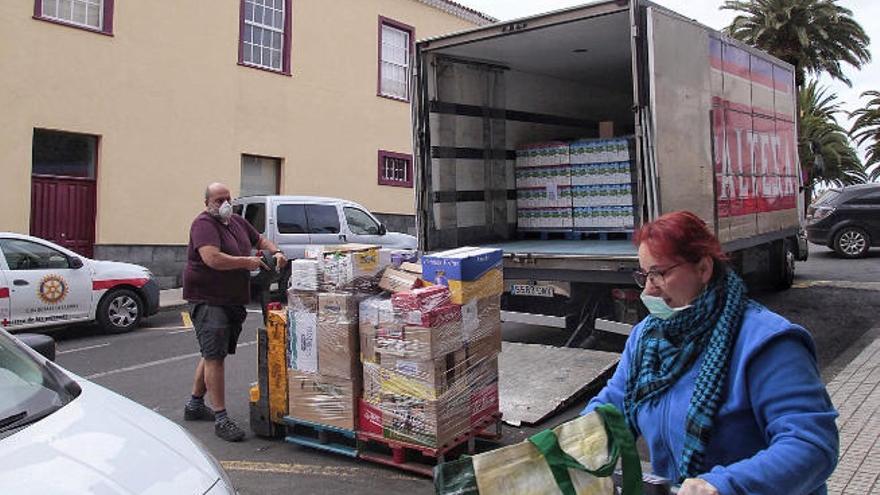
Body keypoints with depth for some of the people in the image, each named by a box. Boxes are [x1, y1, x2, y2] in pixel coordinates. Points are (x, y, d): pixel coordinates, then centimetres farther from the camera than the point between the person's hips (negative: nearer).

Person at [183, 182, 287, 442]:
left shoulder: (238, 222, 12)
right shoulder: (204, 224, -13)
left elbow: (261, 240, 26)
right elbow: (212, 259, -28)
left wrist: (276, 252, 5)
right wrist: (247, 262, -18)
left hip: (233, 301, 9)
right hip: (207, 300, -9)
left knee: (213, 354, 18)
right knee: (214, 356, -9)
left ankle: (194, 405, 35)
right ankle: (221, 419, -6)